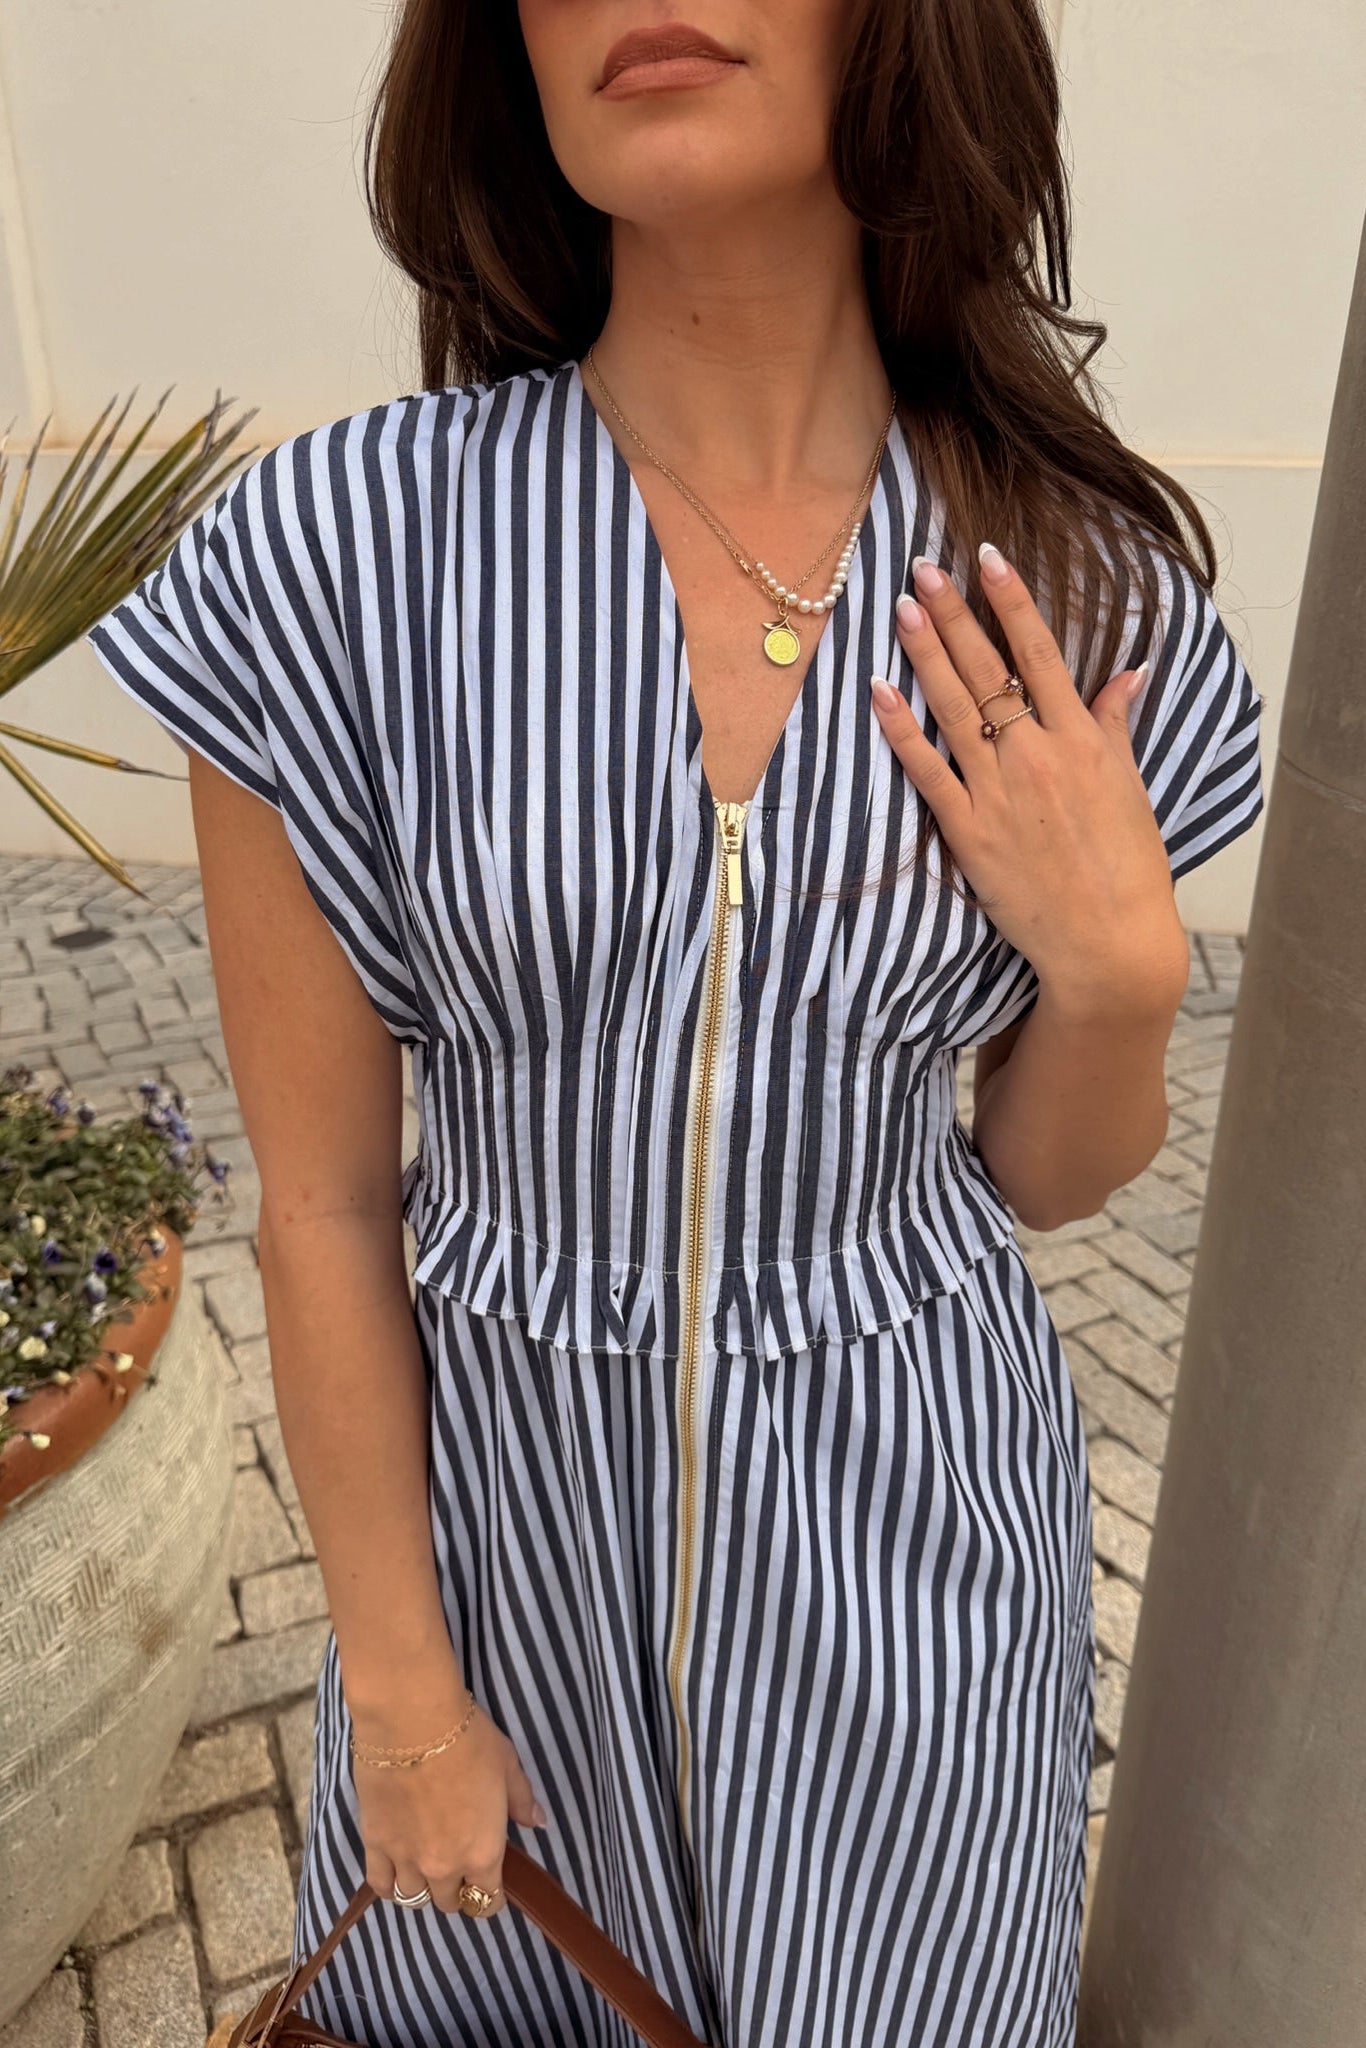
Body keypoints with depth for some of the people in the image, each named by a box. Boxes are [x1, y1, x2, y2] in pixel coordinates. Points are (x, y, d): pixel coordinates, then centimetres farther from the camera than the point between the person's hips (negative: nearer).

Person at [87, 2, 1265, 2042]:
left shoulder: (1081, 595, -11)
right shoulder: (337, 553, -17)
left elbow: (1048, 1174, 0)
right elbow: (324, 1202, -10)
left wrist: (1121, 960, -20)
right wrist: (397, 1683, -2)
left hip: (907, 1514, 2)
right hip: (503, 1474, 0)